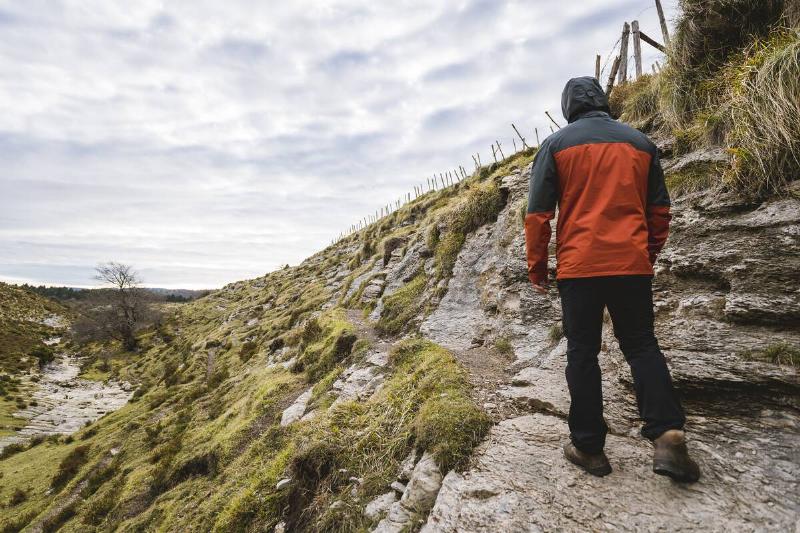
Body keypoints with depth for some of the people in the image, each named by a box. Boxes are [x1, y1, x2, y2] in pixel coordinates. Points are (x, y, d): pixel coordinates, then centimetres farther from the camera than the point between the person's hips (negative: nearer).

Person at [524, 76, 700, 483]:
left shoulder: (556, 144, 2)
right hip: (633, 265, 3)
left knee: (582, 354, 5)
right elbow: (660, 209, 16)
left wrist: (536, 266, 4)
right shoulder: (640, 142, 13)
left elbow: (538, 212, -4)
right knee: (642, 347, 15)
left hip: (578, 266, -3)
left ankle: (589, 447, 12)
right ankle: (668, 437, 4)